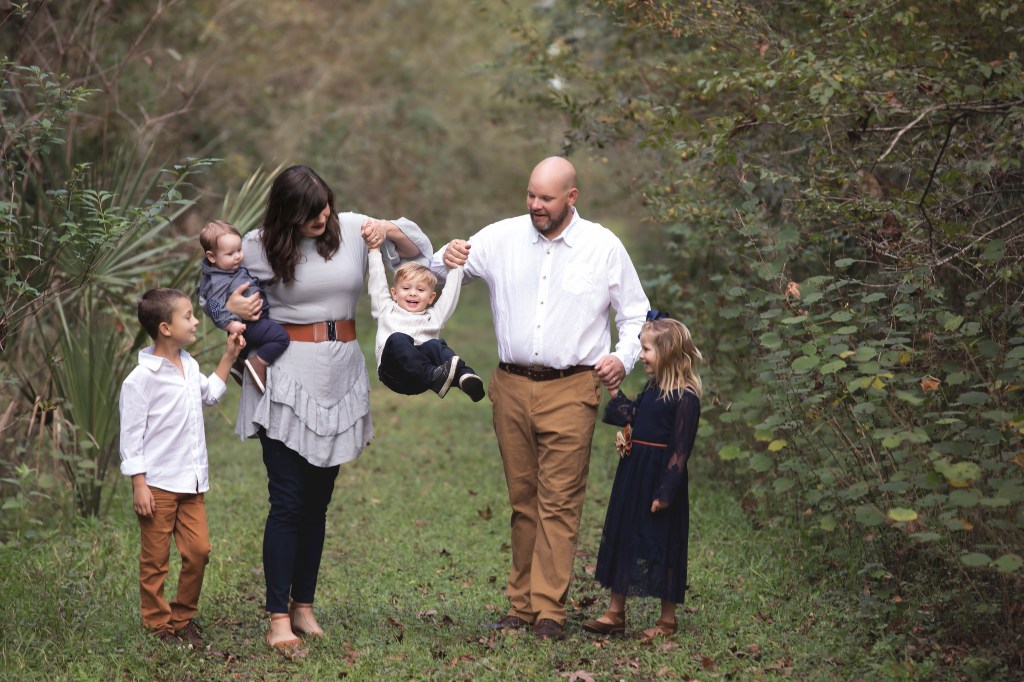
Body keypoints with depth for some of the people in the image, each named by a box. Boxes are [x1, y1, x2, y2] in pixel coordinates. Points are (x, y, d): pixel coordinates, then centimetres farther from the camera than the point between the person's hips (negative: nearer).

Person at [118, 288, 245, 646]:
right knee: (155, 559, 5)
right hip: (158, 485, -7)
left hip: (191, 482, 7)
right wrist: (139, 485, -14)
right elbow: (131, 434, -13)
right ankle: (158, 623, 16)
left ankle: (183, 617, 20)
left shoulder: (189, 367, 8)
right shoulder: (142, 378, -15)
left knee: (198, 550, 5)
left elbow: (210, 394, 29)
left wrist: (229, 356, 20)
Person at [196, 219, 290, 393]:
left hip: (257, 318, 11)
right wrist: (230, 324, -36)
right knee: (281, 336, -23)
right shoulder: (217, 282, -23)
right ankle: (257, 364, -15)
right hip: (247, 324, -11)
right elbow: (215, 307, -28)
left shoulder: (236, 268, 8)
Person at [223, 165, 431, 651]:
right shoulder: (261, 246, -5)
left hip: (341, 374, 4)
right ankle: (278, 618, -5)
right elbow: (226, 291, 9)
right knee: (287, 503, -8)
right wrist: (233, 308, -14)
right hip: (288, 377, -4)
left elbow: (419, 251, 12)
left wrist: (389, 231, -8)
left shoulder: (351, 228, 2)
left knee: (317, 501, 11)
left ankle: (304, 606, 20)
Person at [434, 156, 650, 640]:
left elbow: (635, 314, 11)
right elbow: (436, 271, 10)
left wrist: (623, 357, -7)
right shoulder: (502, 238, 6)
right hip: (511, 387, 3)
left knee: (559, 503, -7)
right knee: (522, 499, 8)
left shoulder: (603, 247, 2)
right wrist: (447, 260, -13)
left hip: (570, 391, -3)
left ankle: (549, 610, -5)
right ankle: (521, 604, 14)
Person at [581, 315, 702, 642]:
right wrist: (613, 389, 11)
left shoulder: (685, 397, -15)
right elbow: (629, 417, 19)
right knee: (621, 538, 11)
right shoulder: (651, 389, 9)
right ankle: (615, 613, 20)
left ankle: (667, 619, 14)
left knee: (661, 545, 1)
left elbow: (680, 450, -16)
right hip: (632, 476, 9)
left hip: (660, 479, -8)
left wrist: (665, 492, -19)